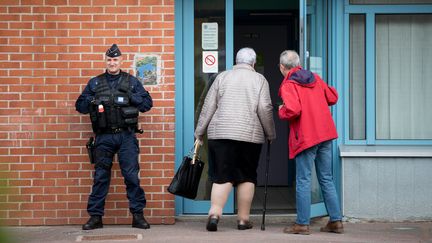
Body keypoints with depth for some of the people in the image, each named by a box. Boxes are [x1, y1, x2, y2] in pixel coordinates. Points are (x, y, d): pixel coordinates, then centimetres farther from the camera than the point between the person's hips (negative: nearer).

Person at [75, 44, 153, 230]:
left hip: (126, 136, -1)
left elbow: (147, 103, 5)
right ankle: (95, 216, 6)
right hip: (103, 137, 1)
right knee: (100, 176, 2)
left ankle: (138, 215, 1)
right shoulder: (94, 83, 12)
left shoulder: (132, 82, 10)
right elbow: (80, 105, 10)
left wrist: (131, 97, -11)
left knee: (132, 175, -5)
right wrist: (93, 102, -10)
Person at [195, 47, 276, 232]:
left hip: (220, 133, 1)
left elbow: (209, 106, 6)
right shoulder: (259, 80, 6)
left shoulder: (222, 77, 9)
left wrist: (200, 131, 11)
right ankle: (243, 219, 9)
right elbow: (265, 109, -2)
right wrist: (270, 134, 9)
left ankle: (214, 213, -18)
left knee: (222, 176, 0)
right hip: (250, 135, -1)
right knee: (246, 177, 8)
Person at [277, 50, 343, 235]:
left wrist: (281, 112, -3)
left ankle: (302, 224, 0)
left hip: (306, 137, -7)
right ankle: (336, 221, 11)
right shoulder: (314, 78, 12)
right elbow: (332, 97, 17)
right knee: (326, 179, 11)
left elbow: (293, 110, -22)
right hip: (325, 134, 7)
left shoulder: (288, 85, -9)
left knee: (303, 180, -1)